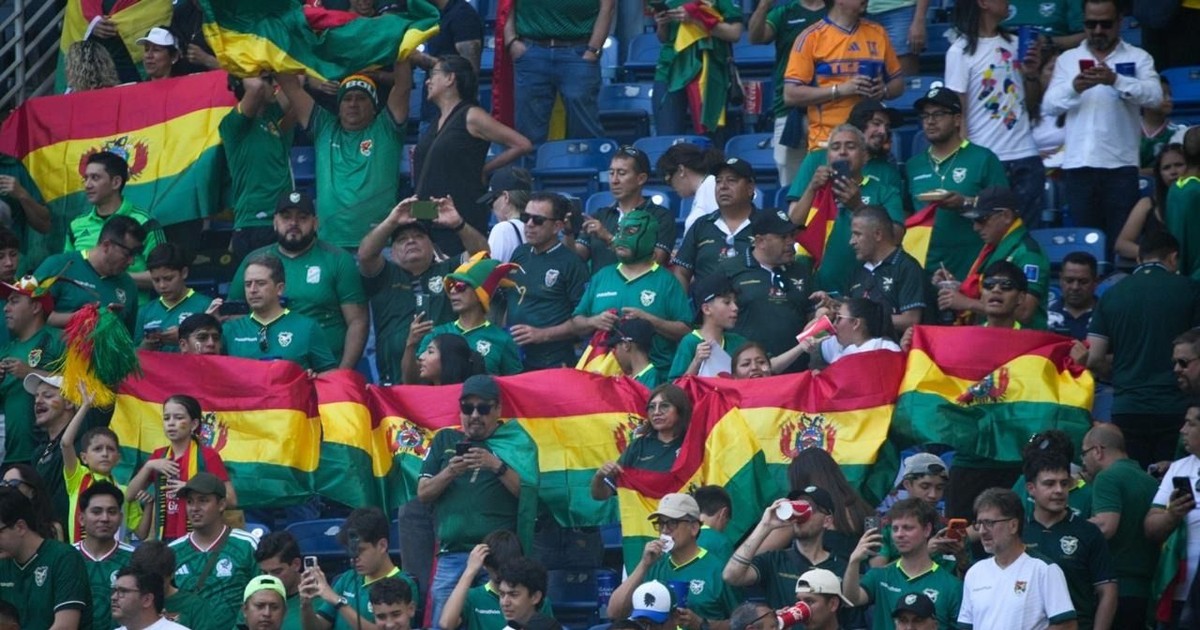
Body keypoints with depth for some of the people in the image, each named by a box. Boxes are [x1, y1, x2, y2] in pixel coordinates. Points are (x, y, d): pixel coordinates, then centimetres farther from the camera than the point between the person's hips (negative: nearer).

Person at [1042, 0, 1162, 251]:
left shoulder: (1138, 58, 6)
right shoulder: (1067, 59, 12)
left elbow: (1154, 95, -11)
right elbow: (1048, 107, 3)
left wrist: (1115, 80, -27)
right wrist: (1074, 88, -17)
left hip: (1120, 164, -2)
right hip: (1078, 164, 2)